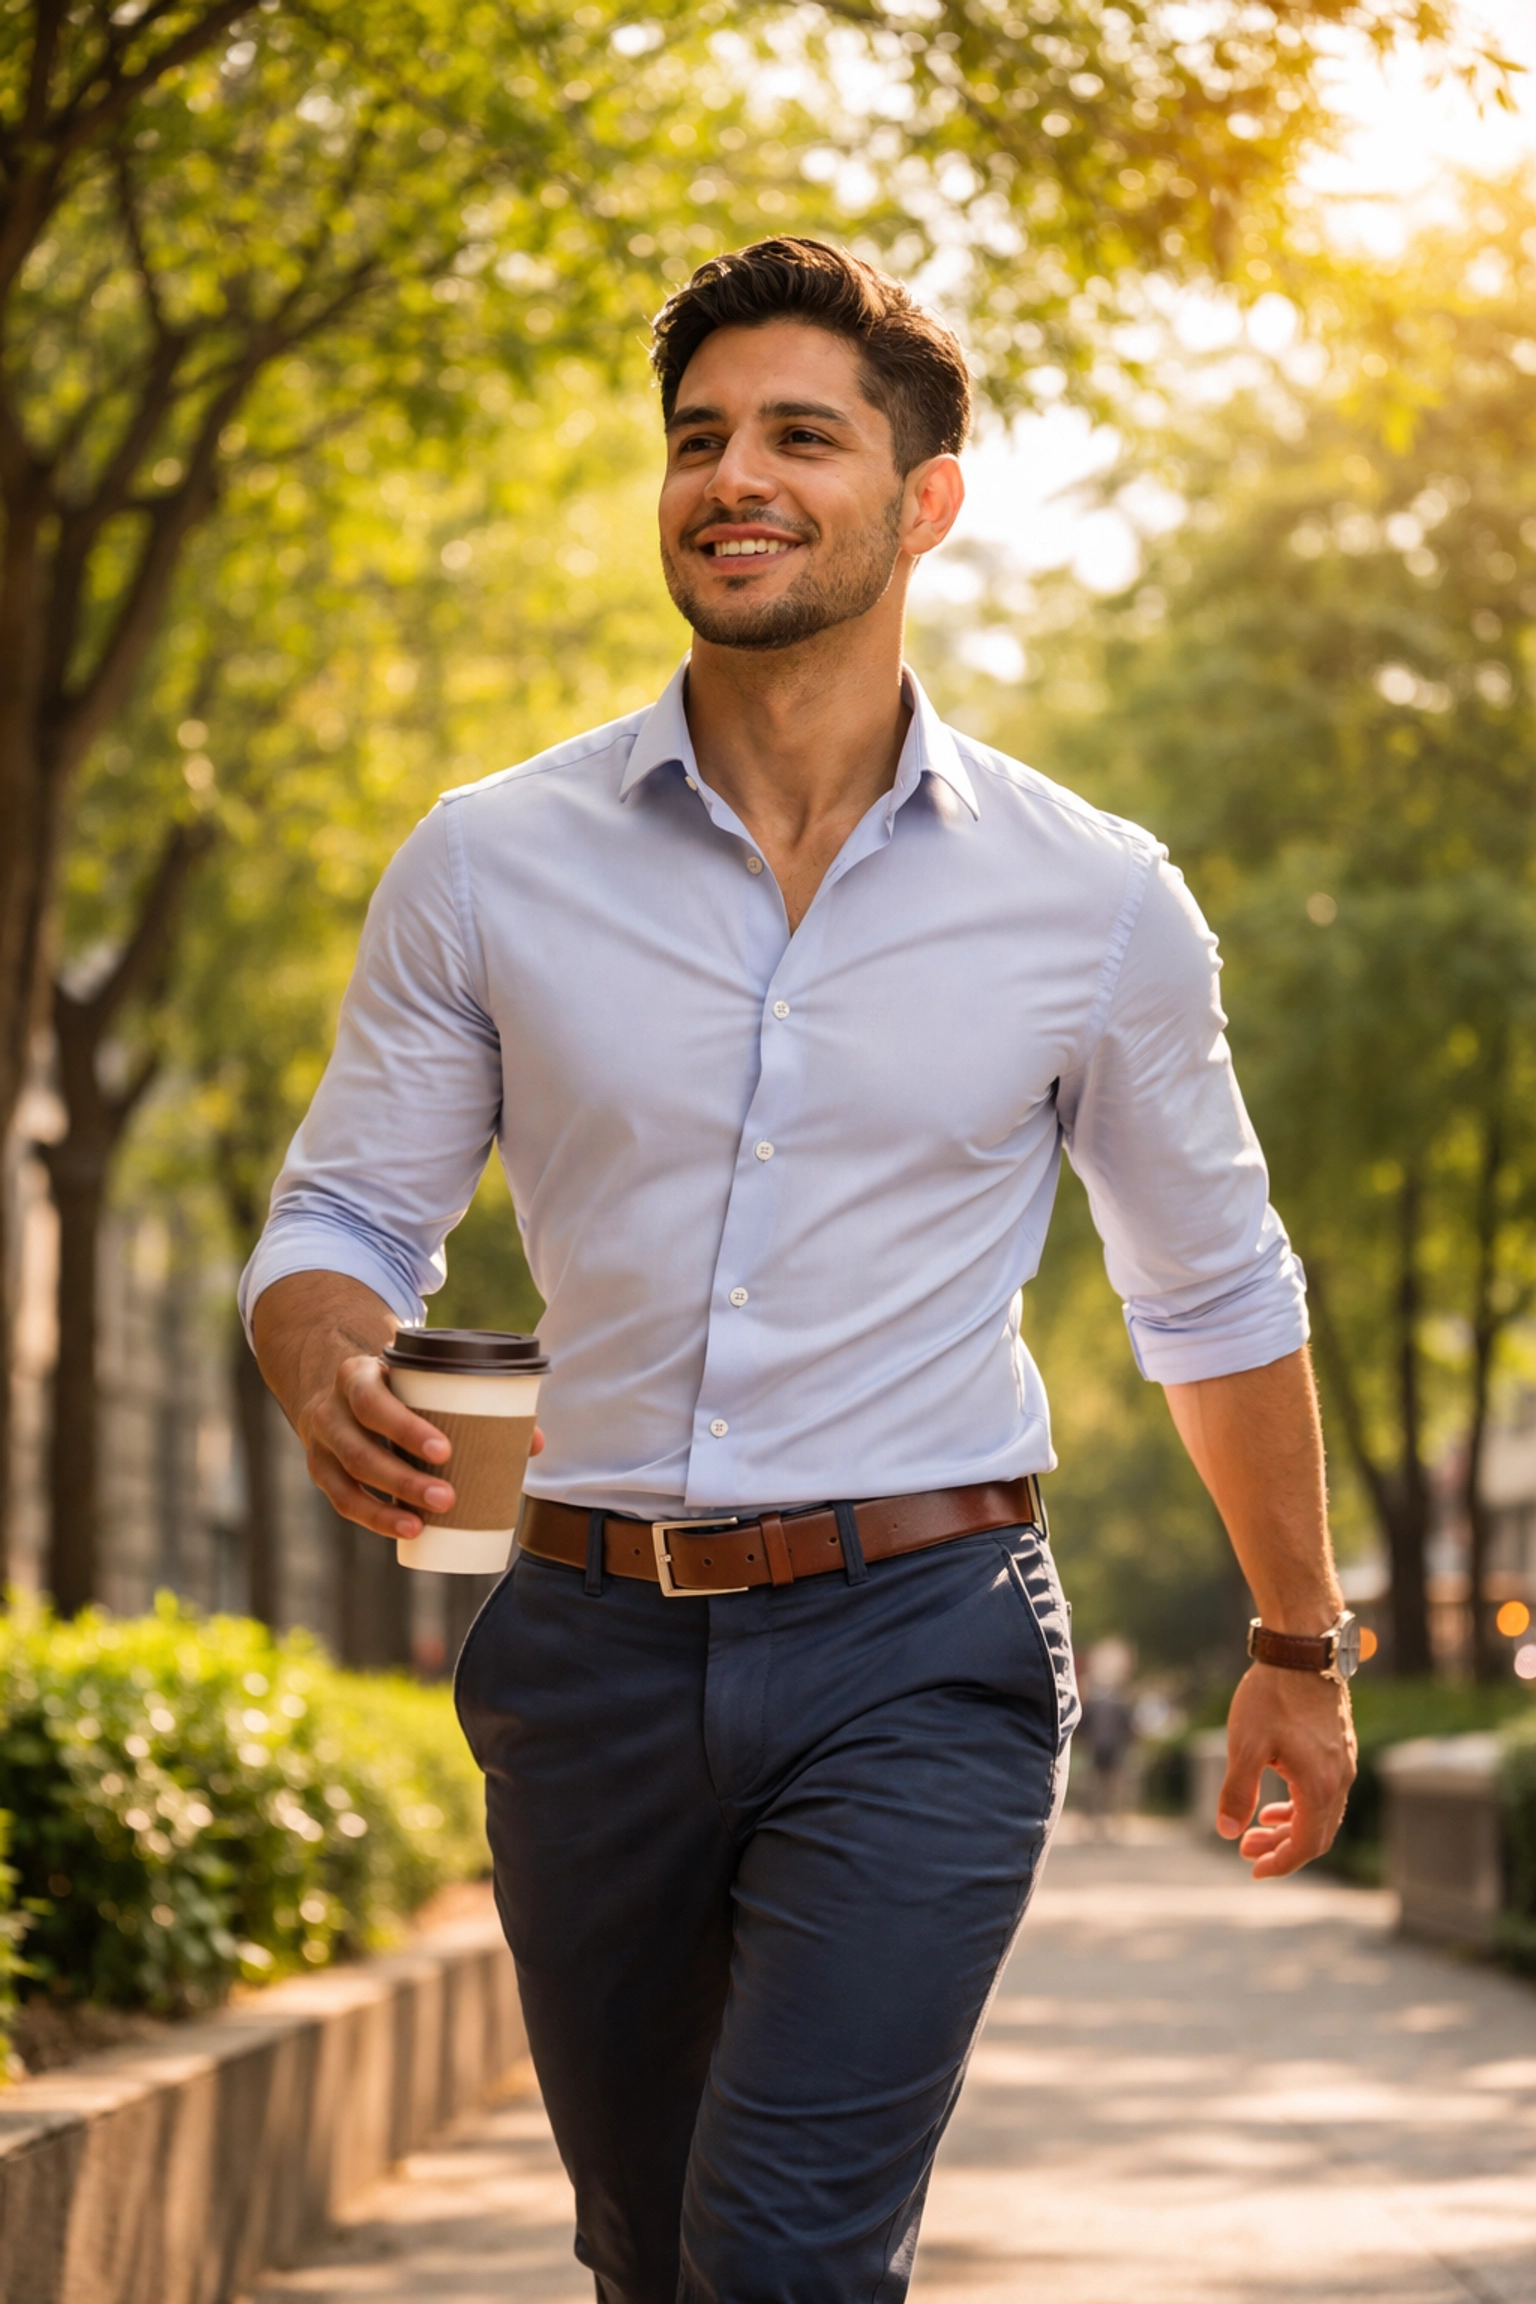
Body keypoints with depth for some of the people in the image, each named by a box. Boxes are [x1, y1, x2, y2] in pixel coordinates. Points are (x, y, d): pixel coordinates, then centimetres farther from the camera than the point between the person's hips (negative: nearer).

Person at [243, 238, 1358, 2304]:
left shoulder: (1095, 901, 0)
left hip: (921, 1658, -2)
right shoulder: (489, 865, 1)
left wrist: (1300, 1649, 20)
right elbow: (346, 1217, 8)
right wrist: (332, 1370, -17)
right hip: (595, 1646, 3)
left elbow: (1216, 1293, 13)